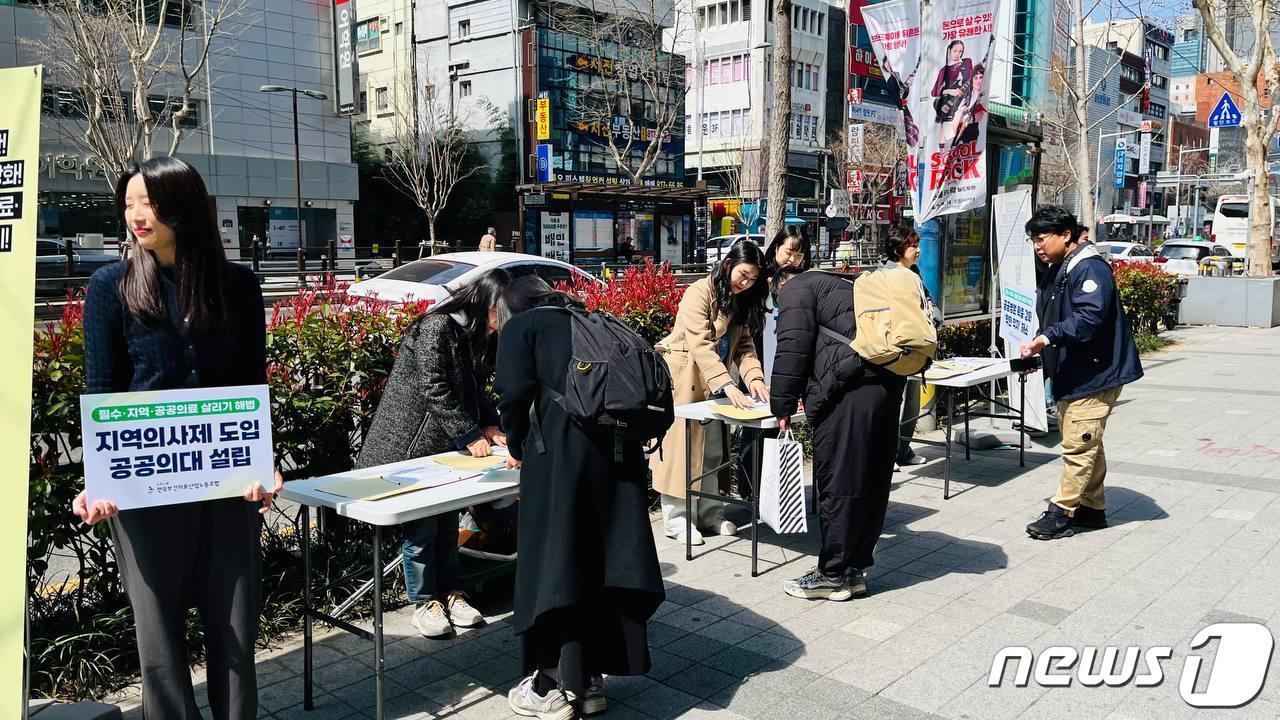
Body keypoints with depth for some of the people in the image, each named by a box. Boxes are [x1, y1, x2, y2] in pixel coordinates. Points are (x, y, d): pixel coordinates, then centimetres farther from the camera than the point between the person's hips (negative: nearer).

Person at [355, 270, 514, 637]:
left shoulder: (475, 337, 9)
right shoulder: (437, 327, -18)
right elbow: (436, 390, -23)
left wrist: (489, 426, -2)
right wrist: (470, 435, -21)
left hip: (447, 447, 8)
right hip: (410, 444, -8)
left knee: (448, 522, 13)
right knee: (422, 527, 0)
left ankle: (449, 593, 25)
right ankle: (424, 603, 12)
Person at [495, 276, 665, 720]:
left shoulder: (520, 327, 9)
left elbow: (515, 392, -6)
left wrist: (516, 447, 11)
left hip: (563, 449, -6)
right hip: (618, 445, 6)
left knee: (555, 559, 4)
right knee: (605, 558, 11)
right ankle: (589, 681, 21)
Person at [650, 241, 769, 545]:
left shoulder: (741, 302, 7)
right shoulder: (699, 293, -19)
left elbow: (744, 344, 2)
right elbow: (700, 345, -28)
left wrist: (754, 377, -17)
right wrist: (727, 385, -37)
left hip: (712, 382, 8)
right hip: (681, 379, -8)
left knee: (712, 447, 11)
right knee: (680, 445, -3)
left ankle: (709, 511, 21)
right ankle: (676, 519, 3)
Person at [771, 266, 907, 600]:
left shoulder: (797, 287, 8)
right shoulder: (842, 286, 33)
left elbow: (793, 348, -2)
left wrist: (782, 406, 3)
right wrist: (808, 393, 34)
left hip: (851, 387, -8)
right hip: (889, 381, 9)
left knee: (838, 481, -2)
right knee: (872, 479, 12)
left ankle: (834, 575, 6)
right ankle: (856, 567, 22)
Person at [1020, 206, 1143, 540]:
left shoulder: (1090, 269, -16)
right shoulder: (1055, 272, 14)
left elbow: (1089, 318, -29)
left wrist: (1048, 337, -36)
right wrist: (1037, 347, 4)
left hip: (1095, 375, -10)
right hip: (1069, 375, 10)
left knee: (1078, 446, -6)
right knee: (1087, 445, 16)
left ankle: (1062, 513, 0)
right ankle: (1092, 509, 26)